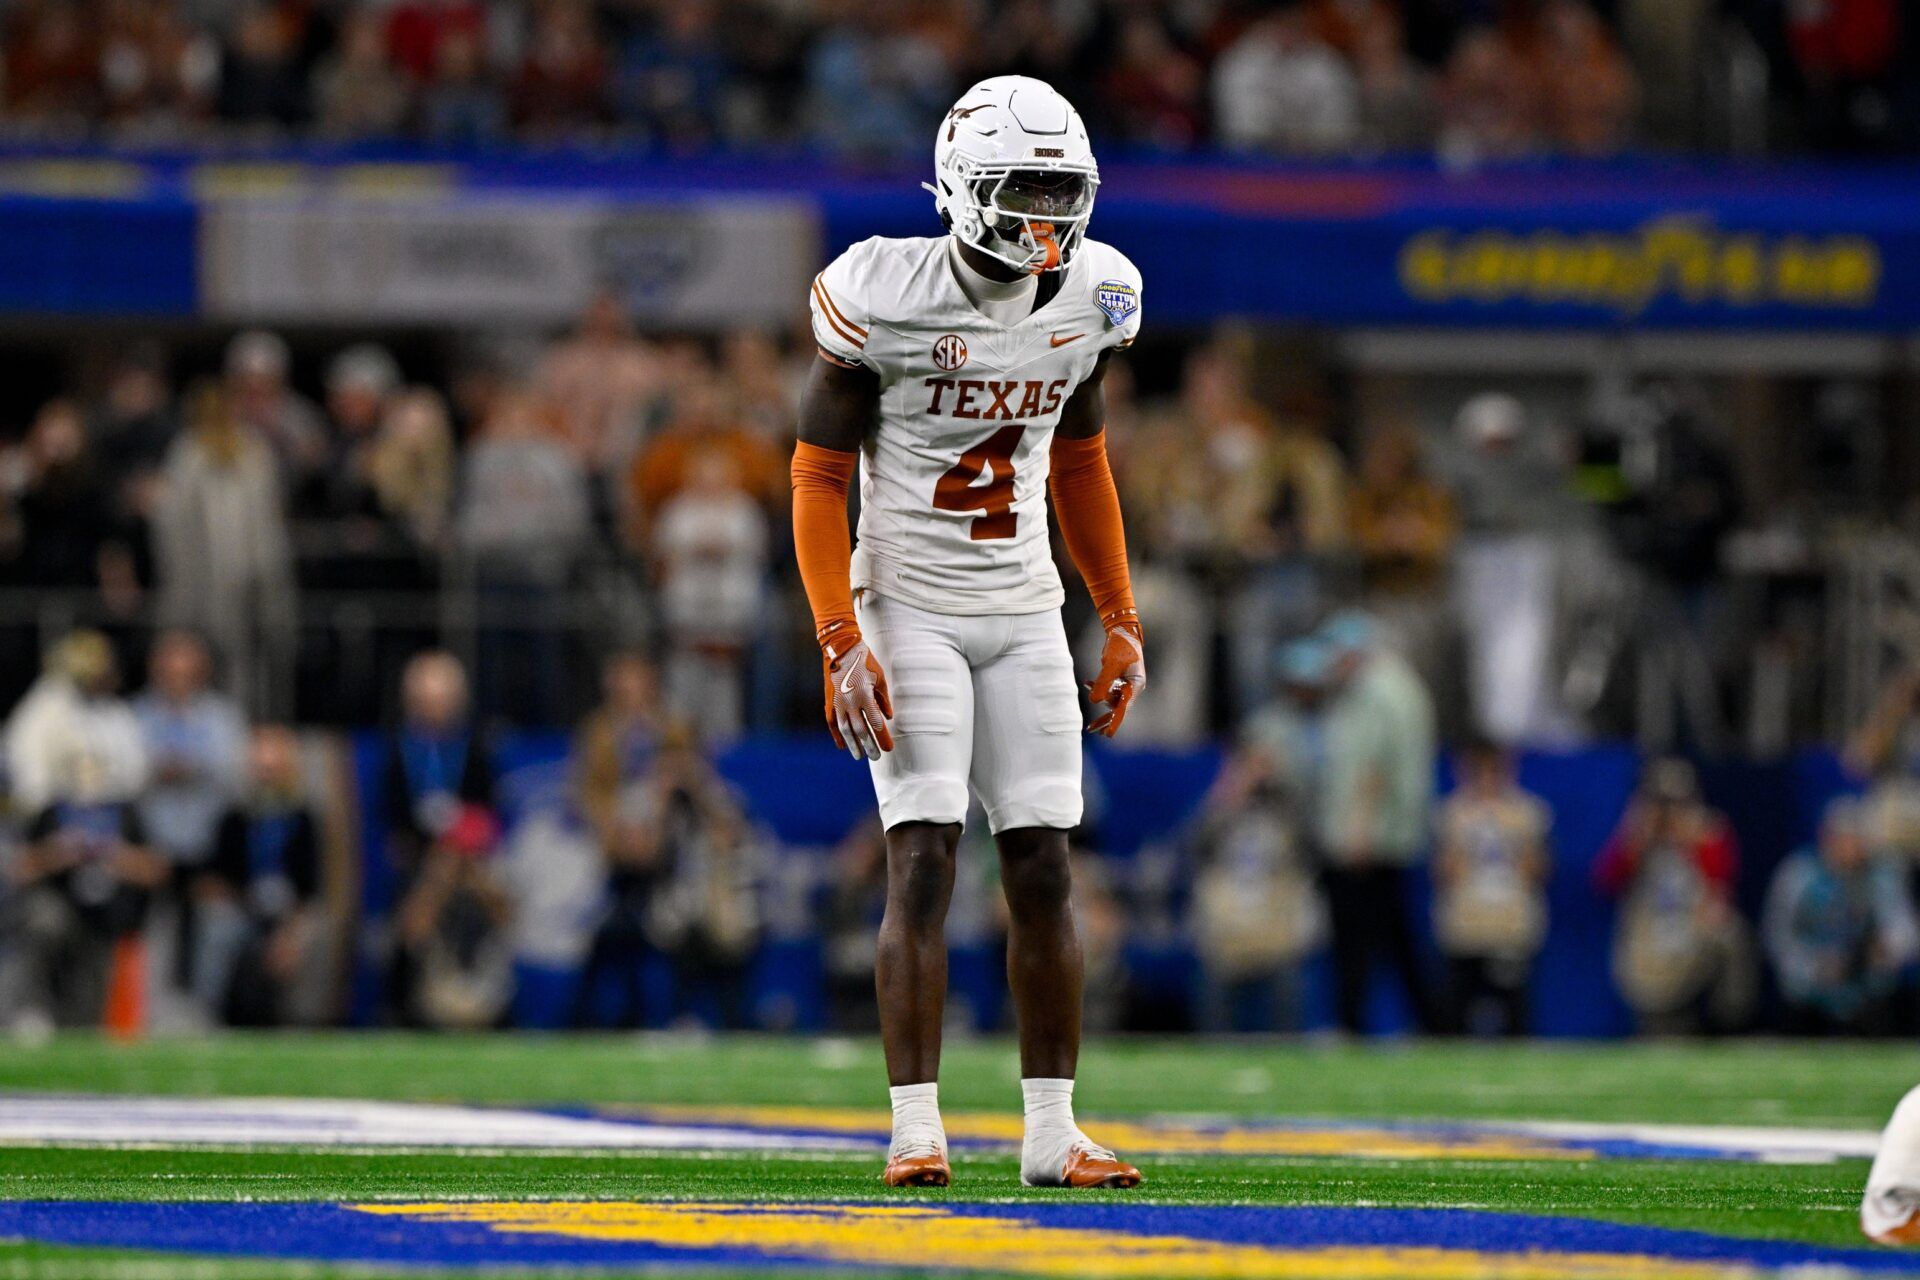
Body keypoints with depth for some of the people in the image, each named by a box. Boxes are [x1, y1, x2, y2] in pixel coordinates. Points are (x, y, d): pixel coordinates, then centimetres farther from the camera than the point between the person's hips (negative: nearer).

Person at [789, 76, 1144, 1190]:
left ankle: (1052, 1130, 6)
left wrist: (1123, 621, 13)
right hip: (910, 605, -4)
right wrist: (842, 641, -18)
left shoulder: (1088, 298, 0)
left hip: (1024, 613, 5)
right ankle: (917, 1128, -9)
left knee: (1045, 867, 1)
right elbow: (819, 474, -10)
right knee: (925, 860, -12)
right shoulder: (888, 299, -15)